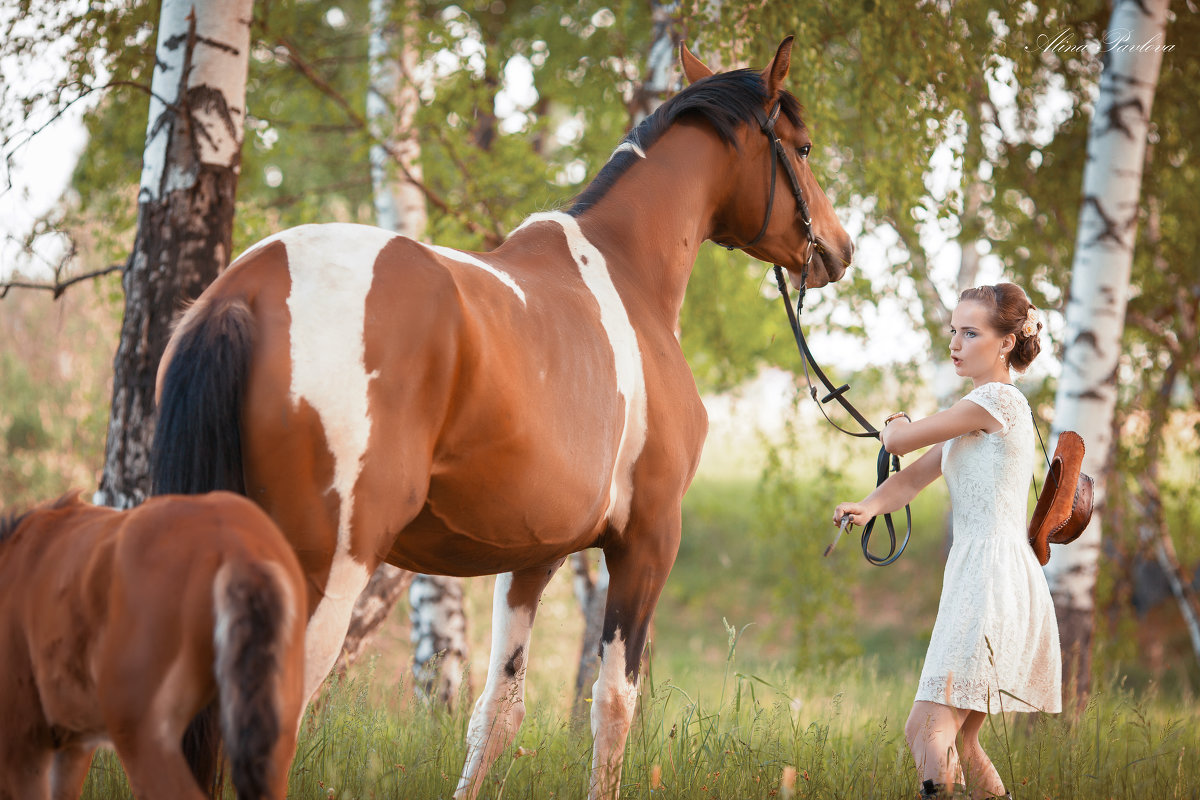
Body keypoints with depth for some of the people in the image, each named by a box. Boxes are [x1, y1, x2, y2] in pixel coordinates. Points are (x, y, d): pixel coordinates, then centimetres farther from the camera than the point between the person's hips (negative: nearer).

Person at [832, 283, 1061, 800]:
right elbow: (914, 478, 14)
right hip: (975, 574, 10)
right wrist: (869, 506, -7)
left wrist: (895, 424, 18)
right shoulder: (975, 416, 22)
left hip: (994, 576, -10)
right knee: (957, 740, 12)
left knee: (930, 725, -18)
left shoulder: (998, 400, -9)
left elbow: (899, 442, -7)